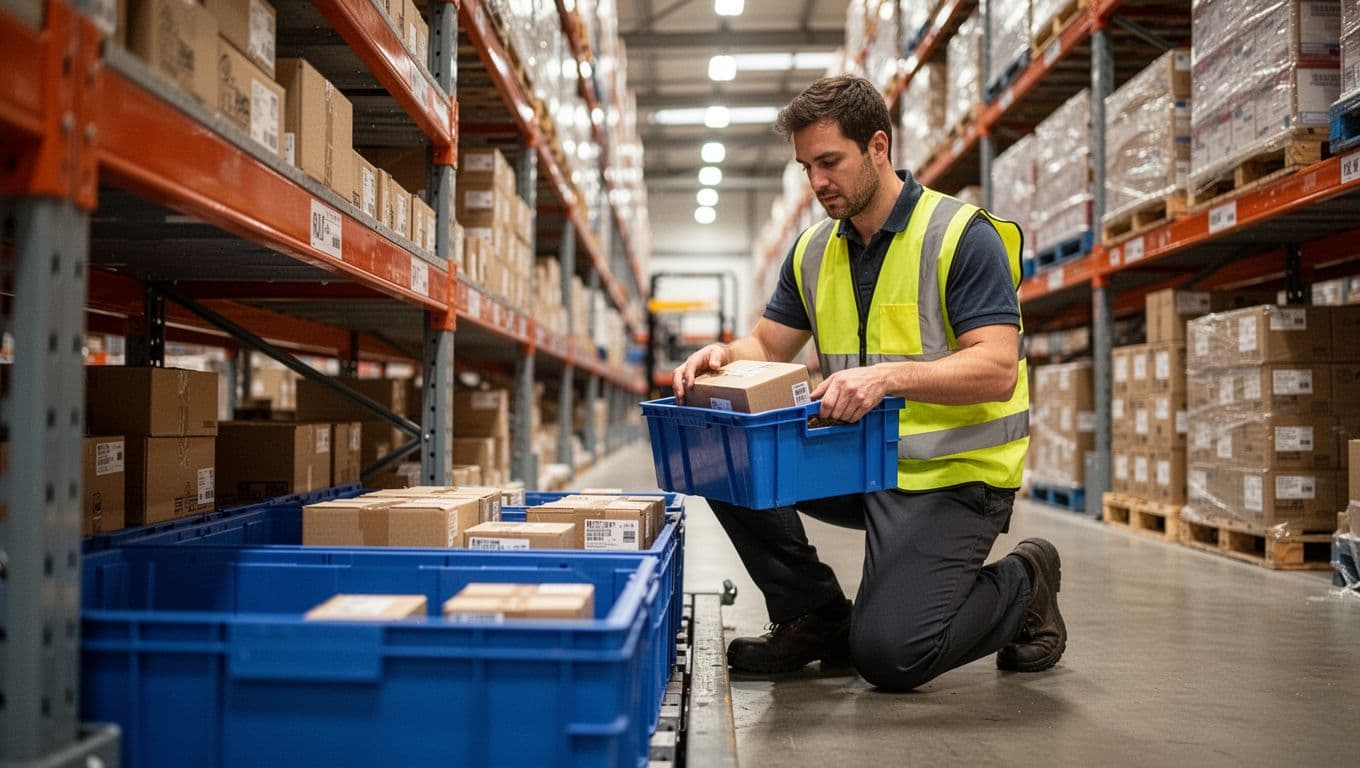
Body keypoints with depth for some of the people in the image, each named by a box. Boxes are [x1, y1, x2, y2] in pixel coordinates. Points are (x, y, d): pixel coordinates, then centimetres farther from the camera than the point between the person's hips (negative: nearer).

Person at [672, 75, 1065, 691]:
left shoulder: (963, 235, -14)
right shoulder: (813, 250, 7)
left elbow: (997, 369, -23)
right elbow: (768, 346, 11)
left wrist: (889, 375, -38)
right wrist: (724, 356, -13)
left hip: (953, 473, -6)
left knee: (887, 654, -19)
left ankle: (1022, 584, 12)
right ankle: (815, 616, 4)